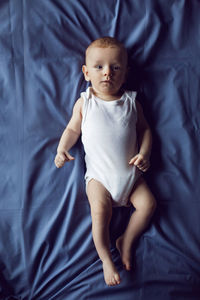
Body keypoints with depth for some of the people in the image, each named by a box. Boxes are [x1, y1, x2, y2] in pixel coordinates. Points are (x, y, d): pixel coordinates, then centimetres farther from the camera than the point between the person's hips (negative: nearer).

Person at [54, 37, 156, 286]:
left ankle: (126, 241, 10)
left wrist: (144, 153, -6)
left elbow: (145, 129, 10)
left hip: (130, 171, 2)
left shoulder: (131, 101, 4)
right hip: (99, 174, -2)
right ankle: (106, 258, -1)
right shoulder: (84, 103, 2)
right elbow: (72, 129, 9)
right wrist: (62, 149, -8)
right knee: (100, 211, -18)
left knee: (148, 203, -9)